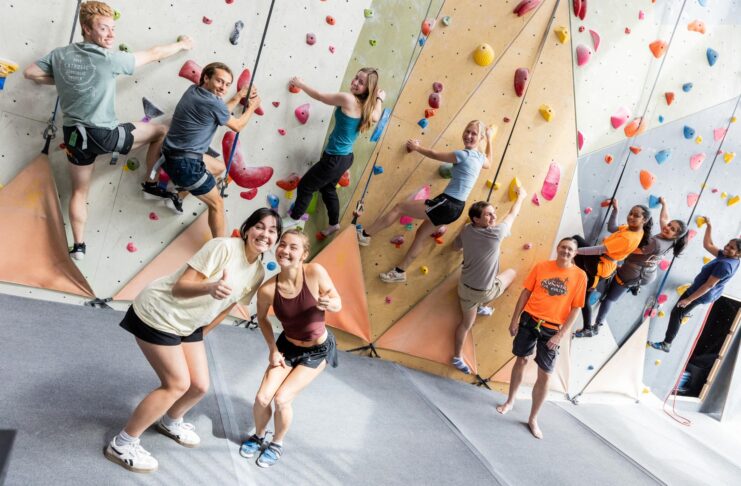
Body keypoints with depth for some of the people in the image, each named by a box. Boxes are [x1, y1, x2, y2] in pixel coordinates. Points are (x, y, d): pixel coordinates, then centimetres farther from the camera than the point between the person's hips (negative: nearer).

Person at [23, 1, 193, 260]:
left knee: (79, 191, 22)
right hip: (104, 135, -6)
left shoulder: (60, 54, 0)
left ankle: (78, 246, 22)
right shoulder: (109, 59, -16)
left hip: (74, 134, 6)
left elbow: (30, 73, 12)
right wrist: (182, 44, 10)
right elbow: (153, 54, -5)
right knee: (161, 131, 14)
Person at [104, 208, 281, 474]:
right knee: (178, 384, -8)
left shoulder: (258, 272, -3)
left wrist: (199, 334, 17)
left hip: (188, 324, 8)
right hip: (158, 314, -8)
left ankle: (170, 422, 42)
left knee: (200, 385, 9)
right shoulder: (223, 247, -26)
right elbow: (180, 287, -28)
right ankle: (122, 444, 10)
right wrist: (211, 287, -47)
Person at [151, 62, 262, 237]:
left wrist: (239, 96, 18)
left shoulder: (193, 90, 6)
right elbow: (237, 126, -1)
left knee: (219, 167, 30)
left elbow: (221, 114, 20)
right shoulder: (213, 103, -19)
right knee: (217, 204, 2)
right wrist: (251, 108, 15)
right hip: (185, 163, -9)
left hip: (172, 155, 9)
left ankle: (179, 195, 33)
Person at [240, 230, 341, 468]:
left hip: (318, 350, -2)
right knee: (262, 398, -3)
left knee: (282, 398, -10)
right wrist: (272, 348, -3)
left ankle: (277, 444, 21)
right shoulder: (267, 290, -22)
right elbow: (261, 318, 0)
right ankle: (258, 436, 32)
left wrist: (329, 303, -39)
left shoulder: (315, 272, -29)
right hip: (287, 346, 2)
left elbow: (338, 303, -16)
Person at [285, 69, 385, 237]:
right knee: (327, 187, 29)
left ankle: (294, 219, 27)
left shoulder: (348, 99, -23)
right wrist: (380, 99, 22)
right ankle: (334, 223, 42)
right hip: (346, 157, 9)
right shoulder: (366, 106, -2)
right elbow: (375, 117, 21)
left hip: (335, 158, -9)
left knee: (305, 186, 9)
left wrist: (300, 84, 2)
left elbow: (319, 96, -12)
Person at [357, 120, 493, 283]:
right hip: (455, 207, 9)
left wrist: (416, 147, 9)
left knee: (399, 207, 0)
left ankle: (364, 235, 7)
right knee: (421, 234, 21)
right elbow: (488, 163, 36)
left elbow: (434, 154, -8)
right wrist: (490, 139, 40)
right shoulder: (479, 157, 10)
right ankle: (400, 271, 29)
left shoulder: (464, 154, -17)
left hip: (446, 204, -9)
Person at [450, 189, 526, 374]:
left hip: (465, 288, 5)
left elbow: (456, 246, 13)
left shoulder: (466, 231, -10)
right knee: (512, 272, 20)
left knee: (466, 322, 24)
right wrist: (521, 196, 9)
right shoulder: (496, 233, -27)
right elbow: (512, 215, -9)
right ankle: (482, 307, 26)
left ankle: (457, 357, 35)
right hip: (485, 292, -5)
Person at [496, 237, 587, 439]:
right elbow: (526, 292, 3)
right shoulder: (541, 267, -3)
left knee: (545, 375, 2)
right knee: (521, 360, 16)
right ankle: (510, 401, 37)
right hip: (529, 320, 1)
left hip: (552, 329, -1)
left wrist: (560, 335, -10)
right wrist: (514, 319, 2)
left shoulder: (580, 276, -6)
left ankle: (533, 418, 18)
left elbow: (575, 308, -5)